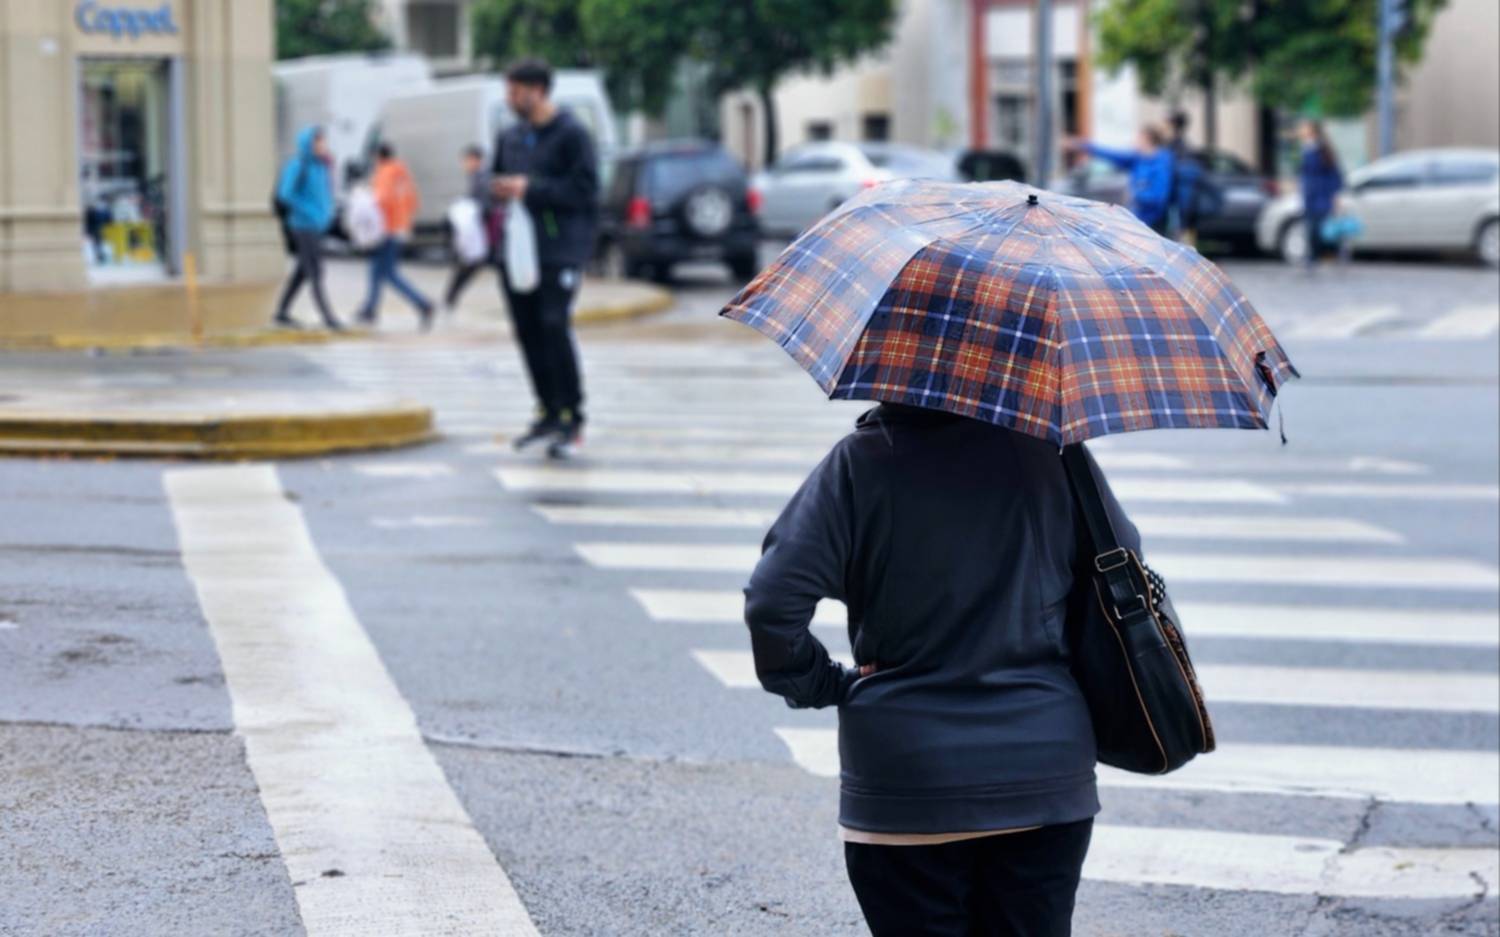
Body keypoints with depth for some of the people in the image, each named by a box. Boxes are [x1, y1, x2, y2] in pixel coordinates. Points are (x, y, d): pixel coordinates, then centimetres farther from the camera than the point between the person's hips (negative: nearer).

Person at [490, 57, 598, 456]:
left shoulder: (571, 135, -6)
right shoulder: (509, 137, 15)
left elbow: (585, 190, -12)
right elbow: (495, 179, 26)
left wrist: (531, 189, -16)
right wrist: (498, 189, 2)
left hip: (558, 252, -7)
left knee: (554, 327, -15)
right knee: (528, 331, 5)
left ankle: (571, 418, -7)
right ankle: (548, 412, 16)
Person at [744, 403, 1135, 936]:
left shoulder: (861, 462, -9)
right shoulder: (1050, 449, -1)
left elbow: (773, 600, -15)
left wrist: (821, 684, -1)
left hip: (907, 785, -2)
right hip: (1047, 775, 2)